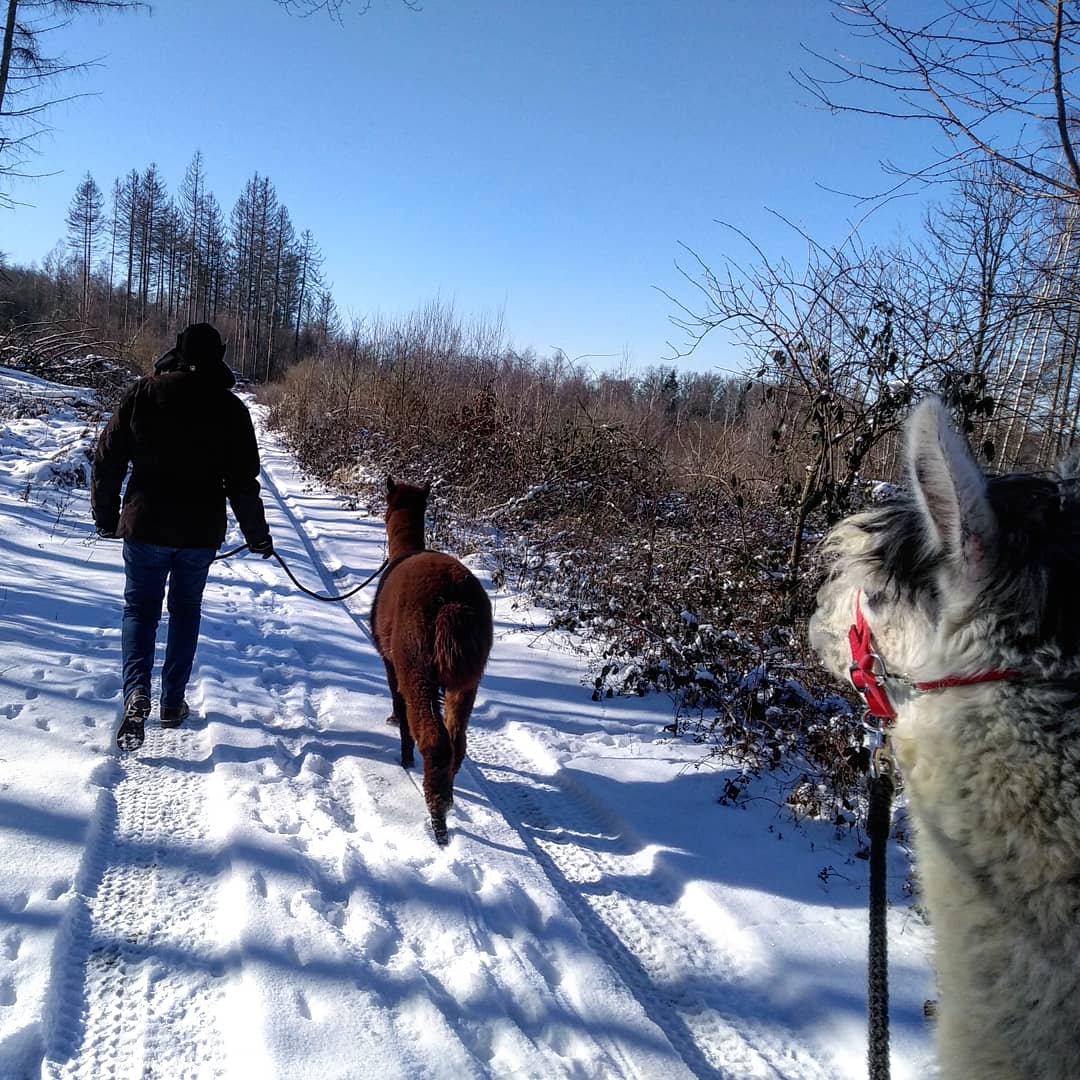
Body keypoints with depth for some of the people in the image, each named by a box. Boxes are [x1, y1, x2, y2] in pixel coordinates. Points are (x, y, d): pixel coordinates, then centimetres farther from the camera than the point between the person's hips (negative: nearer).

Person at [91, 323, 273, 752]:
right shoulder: (231, 408, -4)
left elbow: (107, 460, 0)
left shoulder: (141, 394, -4)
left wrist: (106, 517, 12)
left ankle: (136, 692, -11)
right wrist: (257, 536, 8)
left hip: (145, 526, 0)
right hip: (201, 532, 1)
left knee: (140, 607, 11)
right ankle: (173, 703, 18)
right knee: (185, 608, 16)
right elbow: (243, 481, -3)